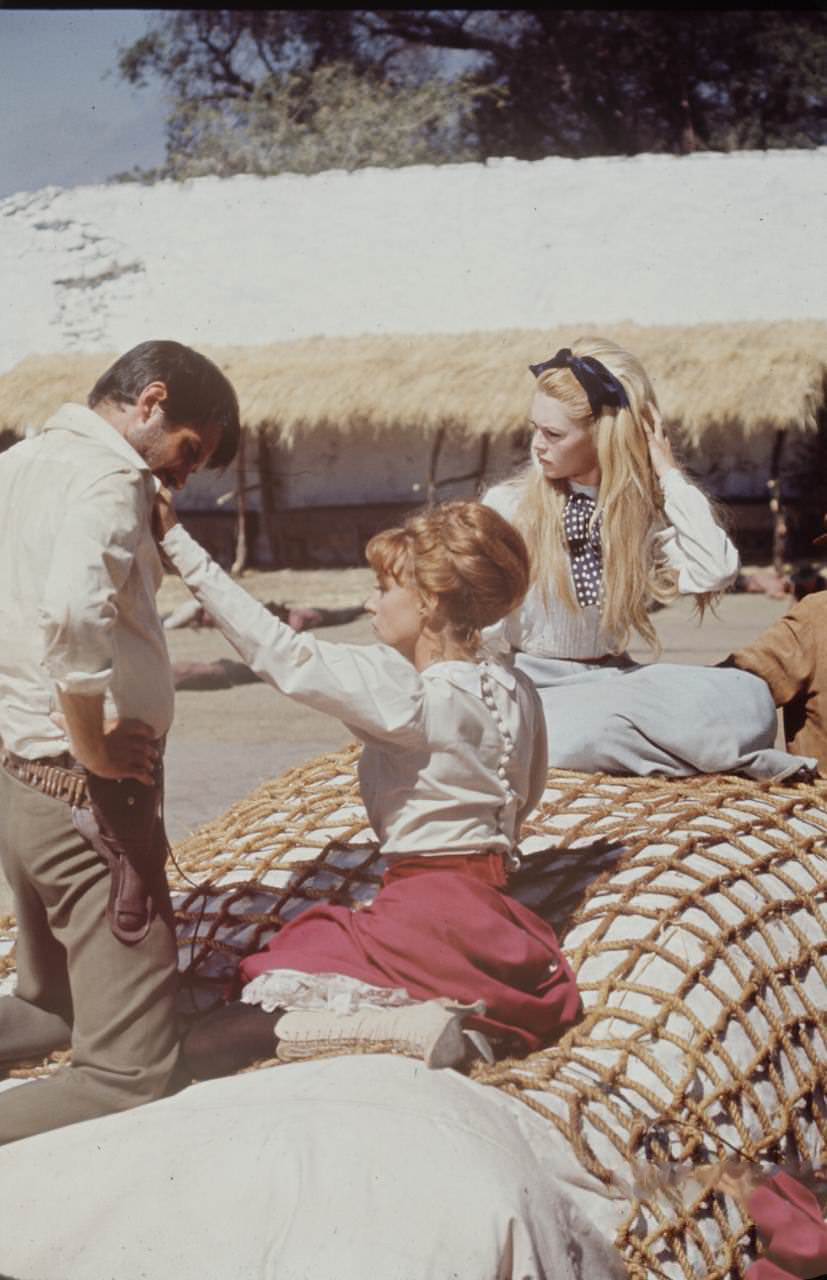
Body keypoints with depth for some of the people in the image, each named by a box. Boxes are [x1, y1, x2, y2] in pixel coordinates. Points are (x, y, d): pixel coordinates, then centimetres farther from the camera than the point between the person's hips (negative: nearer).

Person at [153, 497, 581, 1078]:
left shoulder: (402, 688, -15)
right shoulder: (517, 691, 7)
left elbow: (282, 653, -16)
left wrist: (178, 542, -13)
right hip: (493, 905, 8)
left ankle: (400, 1024, -22)